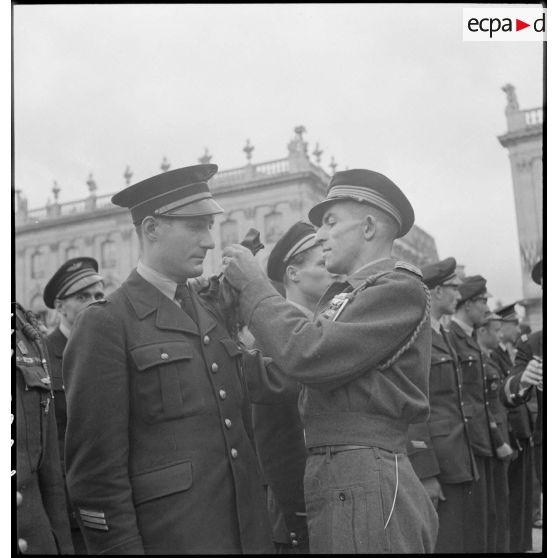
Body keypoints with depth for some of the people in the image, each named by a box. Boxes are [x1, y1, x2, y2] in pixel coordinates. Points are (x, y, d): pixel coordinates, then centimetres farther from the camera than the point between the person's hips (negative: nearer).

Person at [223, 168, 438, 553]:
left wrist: (253, 284, -8)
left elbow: (308, 356, -20)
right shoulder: (340, 296, 16)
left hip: (368, 489, -8)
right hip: (334, 484, 8)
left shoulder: (401, 289, -10)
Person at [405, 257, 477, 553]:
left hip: (456, 462, 9)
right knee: (444, 543, -6)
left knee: (462, 540, 13)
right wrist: (425, 473, -20)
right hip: (433, 463, -9)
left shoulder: (442, 336, 17)